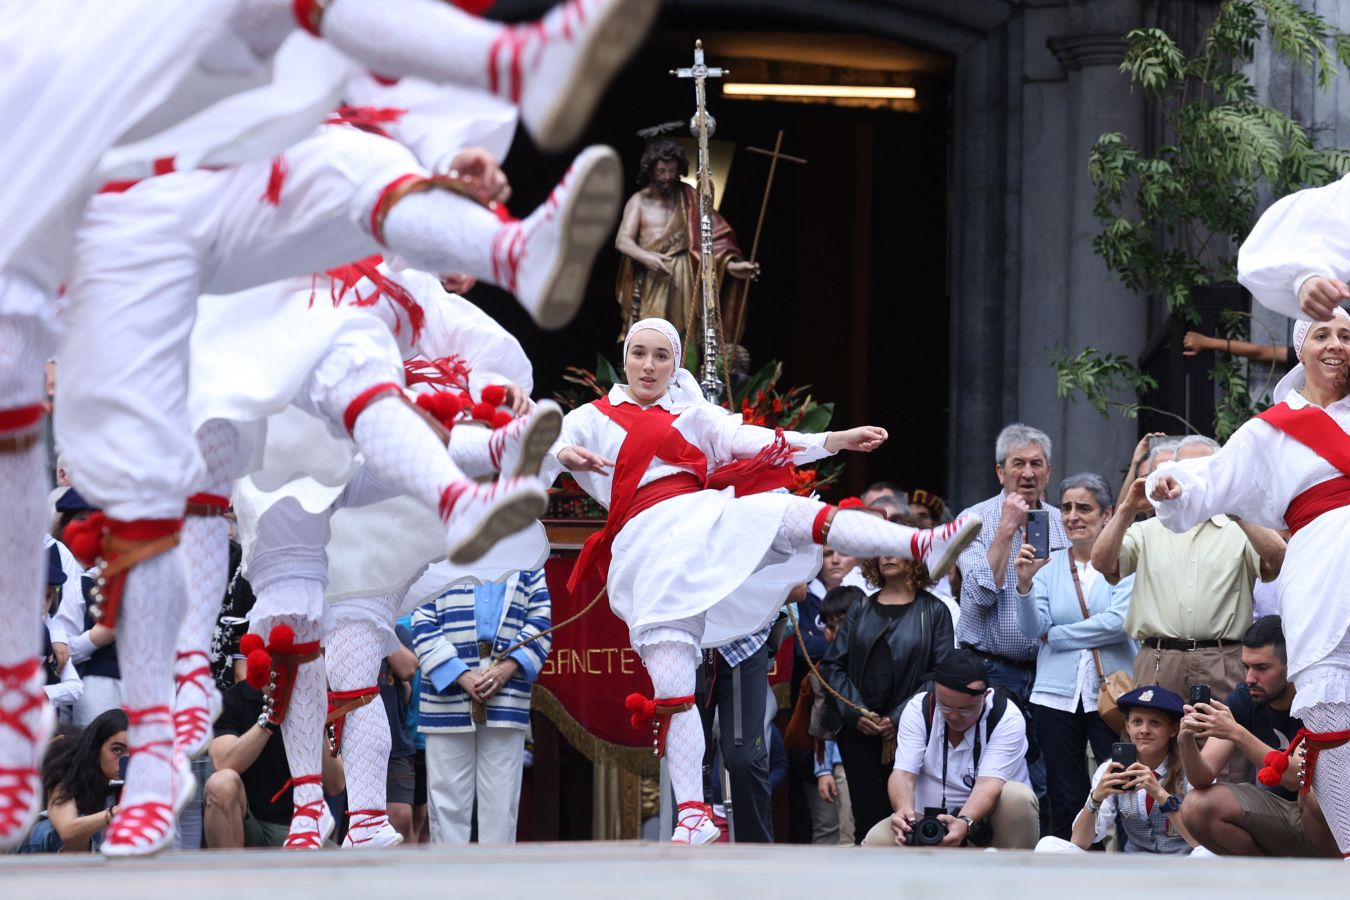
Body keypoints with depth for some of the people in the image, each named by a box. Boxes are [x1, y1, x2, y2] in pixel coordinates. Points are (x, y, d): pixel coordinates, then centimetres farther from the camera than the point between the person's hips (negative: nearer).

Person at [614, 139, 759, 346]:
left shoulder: (688, 199, 11)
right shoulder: (639, 201, 8)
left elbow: (714, 234, 4)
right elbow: (622, 241, -2)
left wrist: (731, 264, -14)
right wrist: (646, 257, -22)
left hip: (684, 280, 1)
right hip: (651, 282, -1)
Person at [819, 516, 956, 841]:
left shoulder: (934, 612, 5)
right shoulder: (860, 610, 14)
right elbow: (832, 665, 9)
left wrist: (900, 719, -13)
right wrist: (855, 713, -7)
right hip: (857, 730, 2)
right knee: (868, 818, -3)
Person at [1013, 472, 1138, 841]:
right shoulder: (1048, 565, 10)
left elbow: (1119, 621, -13)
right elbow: (1032, 628, 1)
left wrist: (1056, 636, -5)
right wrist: (1025, 582, -16)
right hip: (1058, 695, 3)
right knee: (1065, 802, 6)